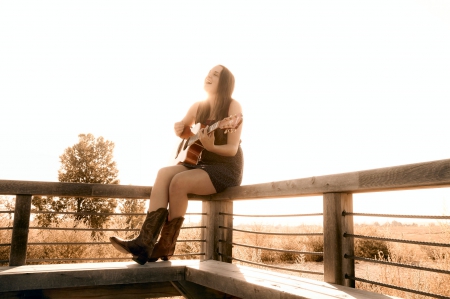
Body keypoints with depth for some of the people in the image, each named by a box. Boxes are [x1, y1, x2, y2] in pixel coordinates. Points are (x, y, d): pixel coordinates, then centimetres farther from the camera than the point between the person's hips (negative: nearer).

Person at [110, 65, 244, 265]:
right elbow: (183, 131, 25)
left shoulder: (232, 106, -10)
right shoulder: (198, 107, 8)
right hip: (201, 163, 6)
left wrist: (210, 146, -34)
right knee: (164, 174, -21)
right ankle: (144, 242, -26)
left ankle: (166, 245, -11)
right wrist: (179, 128, 1)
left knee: (179, 181, -28)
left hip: (226, 169, -6)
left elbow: (232, 149, -16)